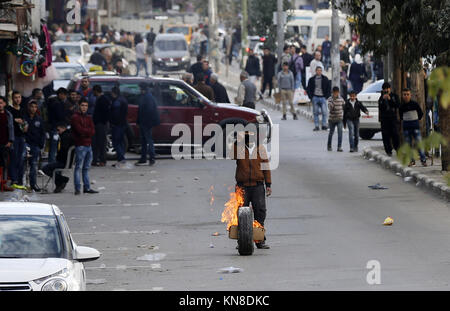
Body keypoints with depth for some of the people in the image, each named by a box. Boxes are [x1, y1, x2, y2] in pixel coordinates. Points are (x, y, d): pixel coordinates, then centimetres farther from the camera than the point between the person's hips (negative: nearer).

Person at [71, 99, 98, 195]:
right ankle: (77, 188, -10)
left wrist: (85, 132, -10)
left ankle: (87, 187, 16)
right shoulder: (75, 117, -4)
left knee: (86, 168, 11)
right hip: (80, 145, -7)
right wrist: (88, 131, -3)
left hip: (88, 145, 7)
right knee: (78, 167, -9)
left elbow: (93, 131, 6)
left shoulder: (89, 118, 17)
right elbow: (79, 130, -15)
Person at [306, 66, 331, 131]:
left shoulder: (325, 79, 6)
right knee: (316, 113, 2)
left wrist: (327, 96, -1)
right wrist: (311, 97, -1)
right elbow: (308, 89, 9)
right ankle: (316, 126, 6)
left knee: (324, 112, -7)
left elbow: (329, 88, 9)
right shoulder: (312, 79, 5)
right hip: (315, 98, 0)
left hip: (323, 97, 0)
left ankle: (324, 125, 1)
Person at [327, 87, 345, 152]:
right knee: (331, 132, 11)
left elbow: (344, 107, 13)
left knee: (340, 131, -15)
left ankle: (339, 147, -18)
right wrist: (333, 99, -30)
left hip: (339, 119, 1)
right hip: (332, 119, -1)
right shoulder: (330, 99, -6)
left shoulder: (341, 99, 1)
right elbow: (330, 108, -22)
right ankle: (329, 146, 30)